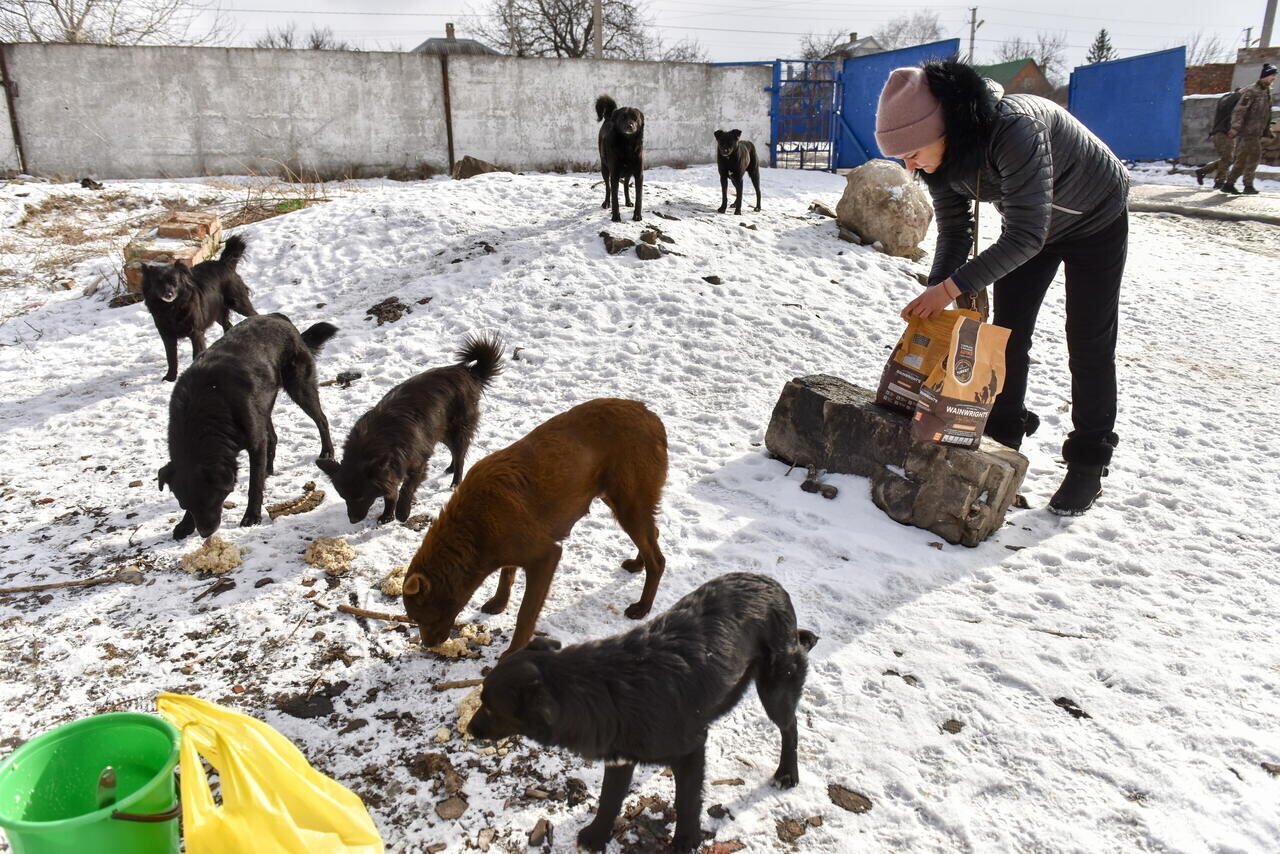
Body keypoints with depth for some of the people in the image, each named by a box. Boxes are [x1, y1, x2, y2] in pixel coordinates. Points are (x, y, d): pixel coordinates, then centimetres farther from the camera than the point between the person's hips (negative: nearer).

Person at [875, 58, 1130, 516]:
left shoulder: (1014, 129, -43)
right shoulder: (940, 155, -19)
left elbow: (1026, 236, -41)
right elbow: (954, 232, -10)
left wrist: (952, 287, -41)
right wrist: (933, 300, -21)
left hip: (1096, 221, -6)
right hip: (1028, 223, 6)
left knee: (1089, 346, -2)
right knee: (1007, 336, 5)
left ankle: (1088, 465, 9)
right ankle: (1003, 440, 20)